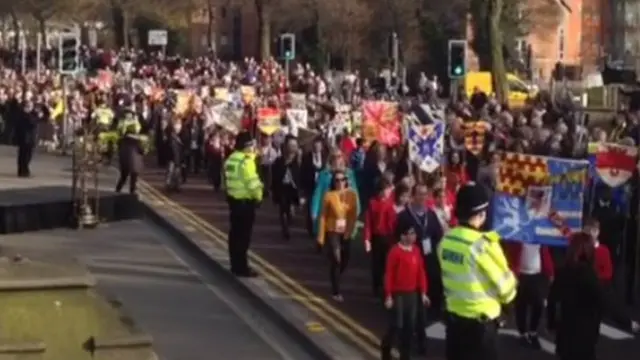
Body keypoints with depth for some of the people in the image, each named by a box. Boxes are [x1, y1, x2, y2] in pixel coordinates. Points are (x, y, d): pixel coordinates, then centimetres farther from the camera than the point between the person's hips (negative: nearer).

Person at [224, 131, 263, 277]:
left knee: (235, 233, 14)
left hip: (233, 199, 9)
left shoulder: (231, 159, 10)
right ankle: (241, 268, -2)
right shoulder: (246, 161, -18)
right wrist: (258, 196, -6)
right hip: (245, 201, -9)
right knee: (243, 235, -5)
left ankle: (236, 265, 21)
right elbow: (252, 182, -21)